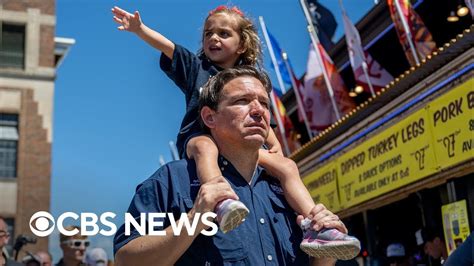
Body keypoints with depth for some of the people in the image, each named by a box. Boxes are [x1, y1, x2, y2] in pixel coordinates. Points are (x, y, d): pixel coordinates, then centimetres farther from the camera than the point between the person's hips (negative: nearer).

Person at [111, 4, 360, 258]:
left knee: (287, 166, -13)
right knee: (205, 146, -40)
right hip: (199, 137, -3)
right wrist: (139, 28, -15)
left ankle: (315, 229, -23)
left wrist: (274, 146, 4)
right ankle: (222, 204, -68)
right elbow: (166, 46, 2)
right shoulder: (196, 66, 16)